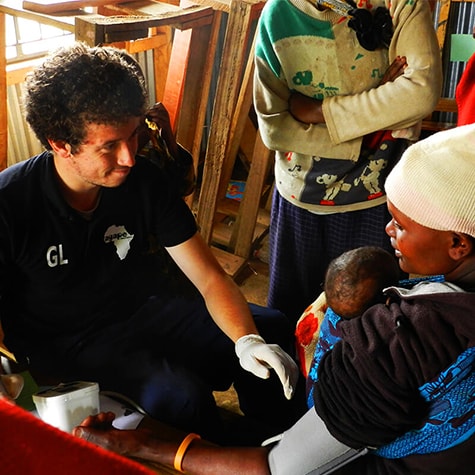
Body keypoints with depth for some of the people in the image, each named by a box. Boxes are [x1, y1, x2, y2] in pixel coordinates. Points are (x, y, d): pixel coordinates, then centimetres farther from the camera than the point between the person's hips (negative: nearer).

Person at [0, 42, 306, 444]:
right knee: (180, 394, -30)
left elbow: (210, 278, -10)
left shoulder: (146, 180, -9)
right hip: (63, 346, -4)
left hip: (148, 312, 5)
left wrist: (246, 340, -27)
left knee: (270, 329, -11)